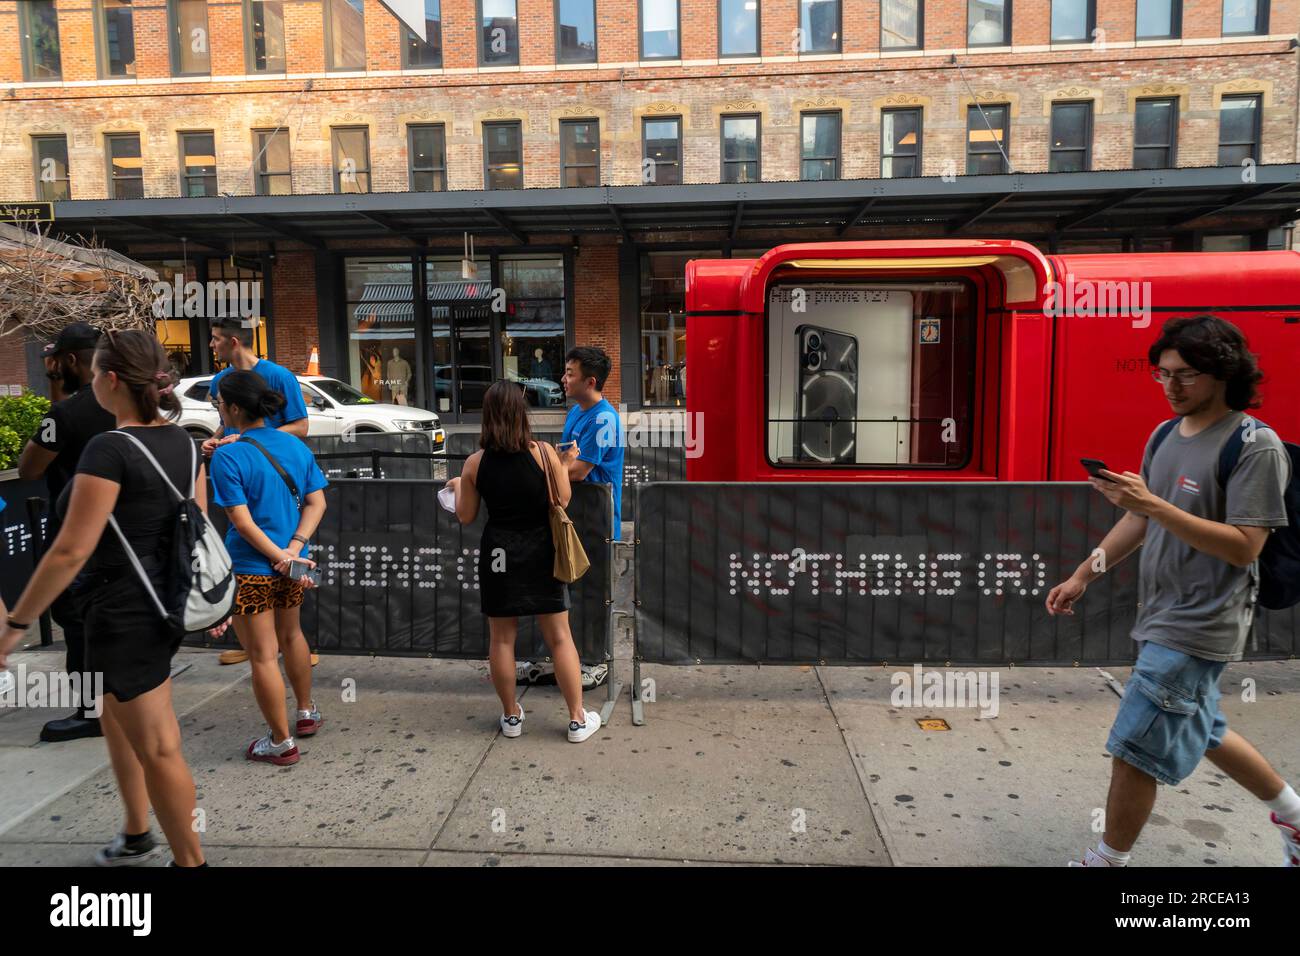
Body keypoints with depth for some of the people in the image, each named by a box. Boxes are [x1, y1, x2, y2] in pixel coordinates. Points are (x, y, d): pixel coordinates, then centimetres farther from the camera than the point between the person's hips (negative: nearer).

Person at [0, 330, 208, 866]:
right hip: (167, 604, 9)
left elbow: (71, 551, -21)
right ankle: (136, 837, 42)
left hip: (124, 613, -9)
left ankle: (190, 860, 19)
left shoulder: (109, 449, -21)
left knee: (157, 749, 5)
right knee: (117, 720, 27)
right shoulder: (183, 442, 2)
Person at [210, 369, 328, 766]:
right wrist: (294, 549, -9)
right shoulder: (296, 446, 1)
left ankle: (281, 742, 16)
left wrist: (280, 556, -15)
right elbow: (317, 502, -2)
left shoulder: (227, 457, -16)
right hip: (292, 564, 6)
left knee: (264, 656, 5)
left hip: (250, 569, -6)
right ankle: (307, 712, 41)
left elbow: (242, 521, -20)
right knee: (291, 635, 27)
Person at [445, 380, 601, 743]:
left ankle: (511, 716, 26)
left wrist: (458, 487, 21)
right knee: (559, 637, 7)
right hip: (540, 551, -1)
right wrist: (565, 465, 10)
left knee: (502, 639, 14)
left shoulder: (475, 463, -5)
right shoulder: (542, 452, -11)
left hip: (499, 553, 1)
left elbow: (466, 516, 2)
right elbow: (563, 500, -6)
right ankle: (578, 719, 14)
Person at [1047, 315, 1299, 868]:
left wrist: (1155, 505, -31)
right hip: (1161, 616, 8)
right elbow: (1138, 522, 15)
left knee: (1134, 749, -3)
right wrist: (1083, 576, 10)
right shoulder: (1164, 436, 8)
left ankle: (1109, 861, 16)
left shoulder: (1256, 445, -15)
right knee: (1201, 733, 24)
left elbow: (1245, 547, -22)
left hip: (1199, 627, -8)